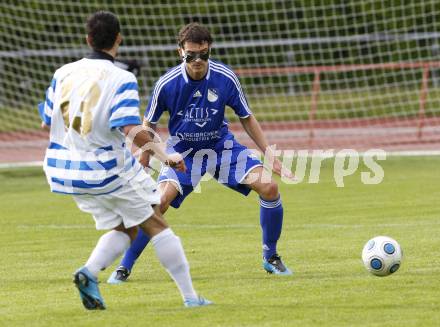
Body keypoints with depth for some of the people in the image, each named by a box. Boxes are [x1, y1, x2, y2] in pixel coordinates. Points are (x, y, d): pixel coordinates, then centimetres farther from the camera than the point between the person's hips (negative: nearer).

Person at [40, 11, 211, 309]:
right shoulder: (121, 79, -14)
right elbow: (131, 129, -25)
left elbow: (48, 122, 11)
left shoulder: (63, 74, 1)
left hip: (67, 170, 6)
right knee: (155, 224, 8)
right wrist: (164, 156, -20)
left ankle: (89, 273, -8)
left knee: (123, 229, 18)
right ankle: (190, 296, 6)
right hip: (110, 169, -6)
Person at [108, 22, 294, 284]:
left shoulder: (226, 78, -16)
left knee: (269, 187, -16)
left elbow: (247, 118, -1)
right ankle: (124, 268, -10)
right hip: (182, 151, -2)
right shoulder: (167, 84, -19)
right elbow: (149, 126, -3)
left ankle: (271, 258, 5)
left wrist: (270, 154, -5)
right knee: (160, 201, -24)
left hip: (222, 146, 2)